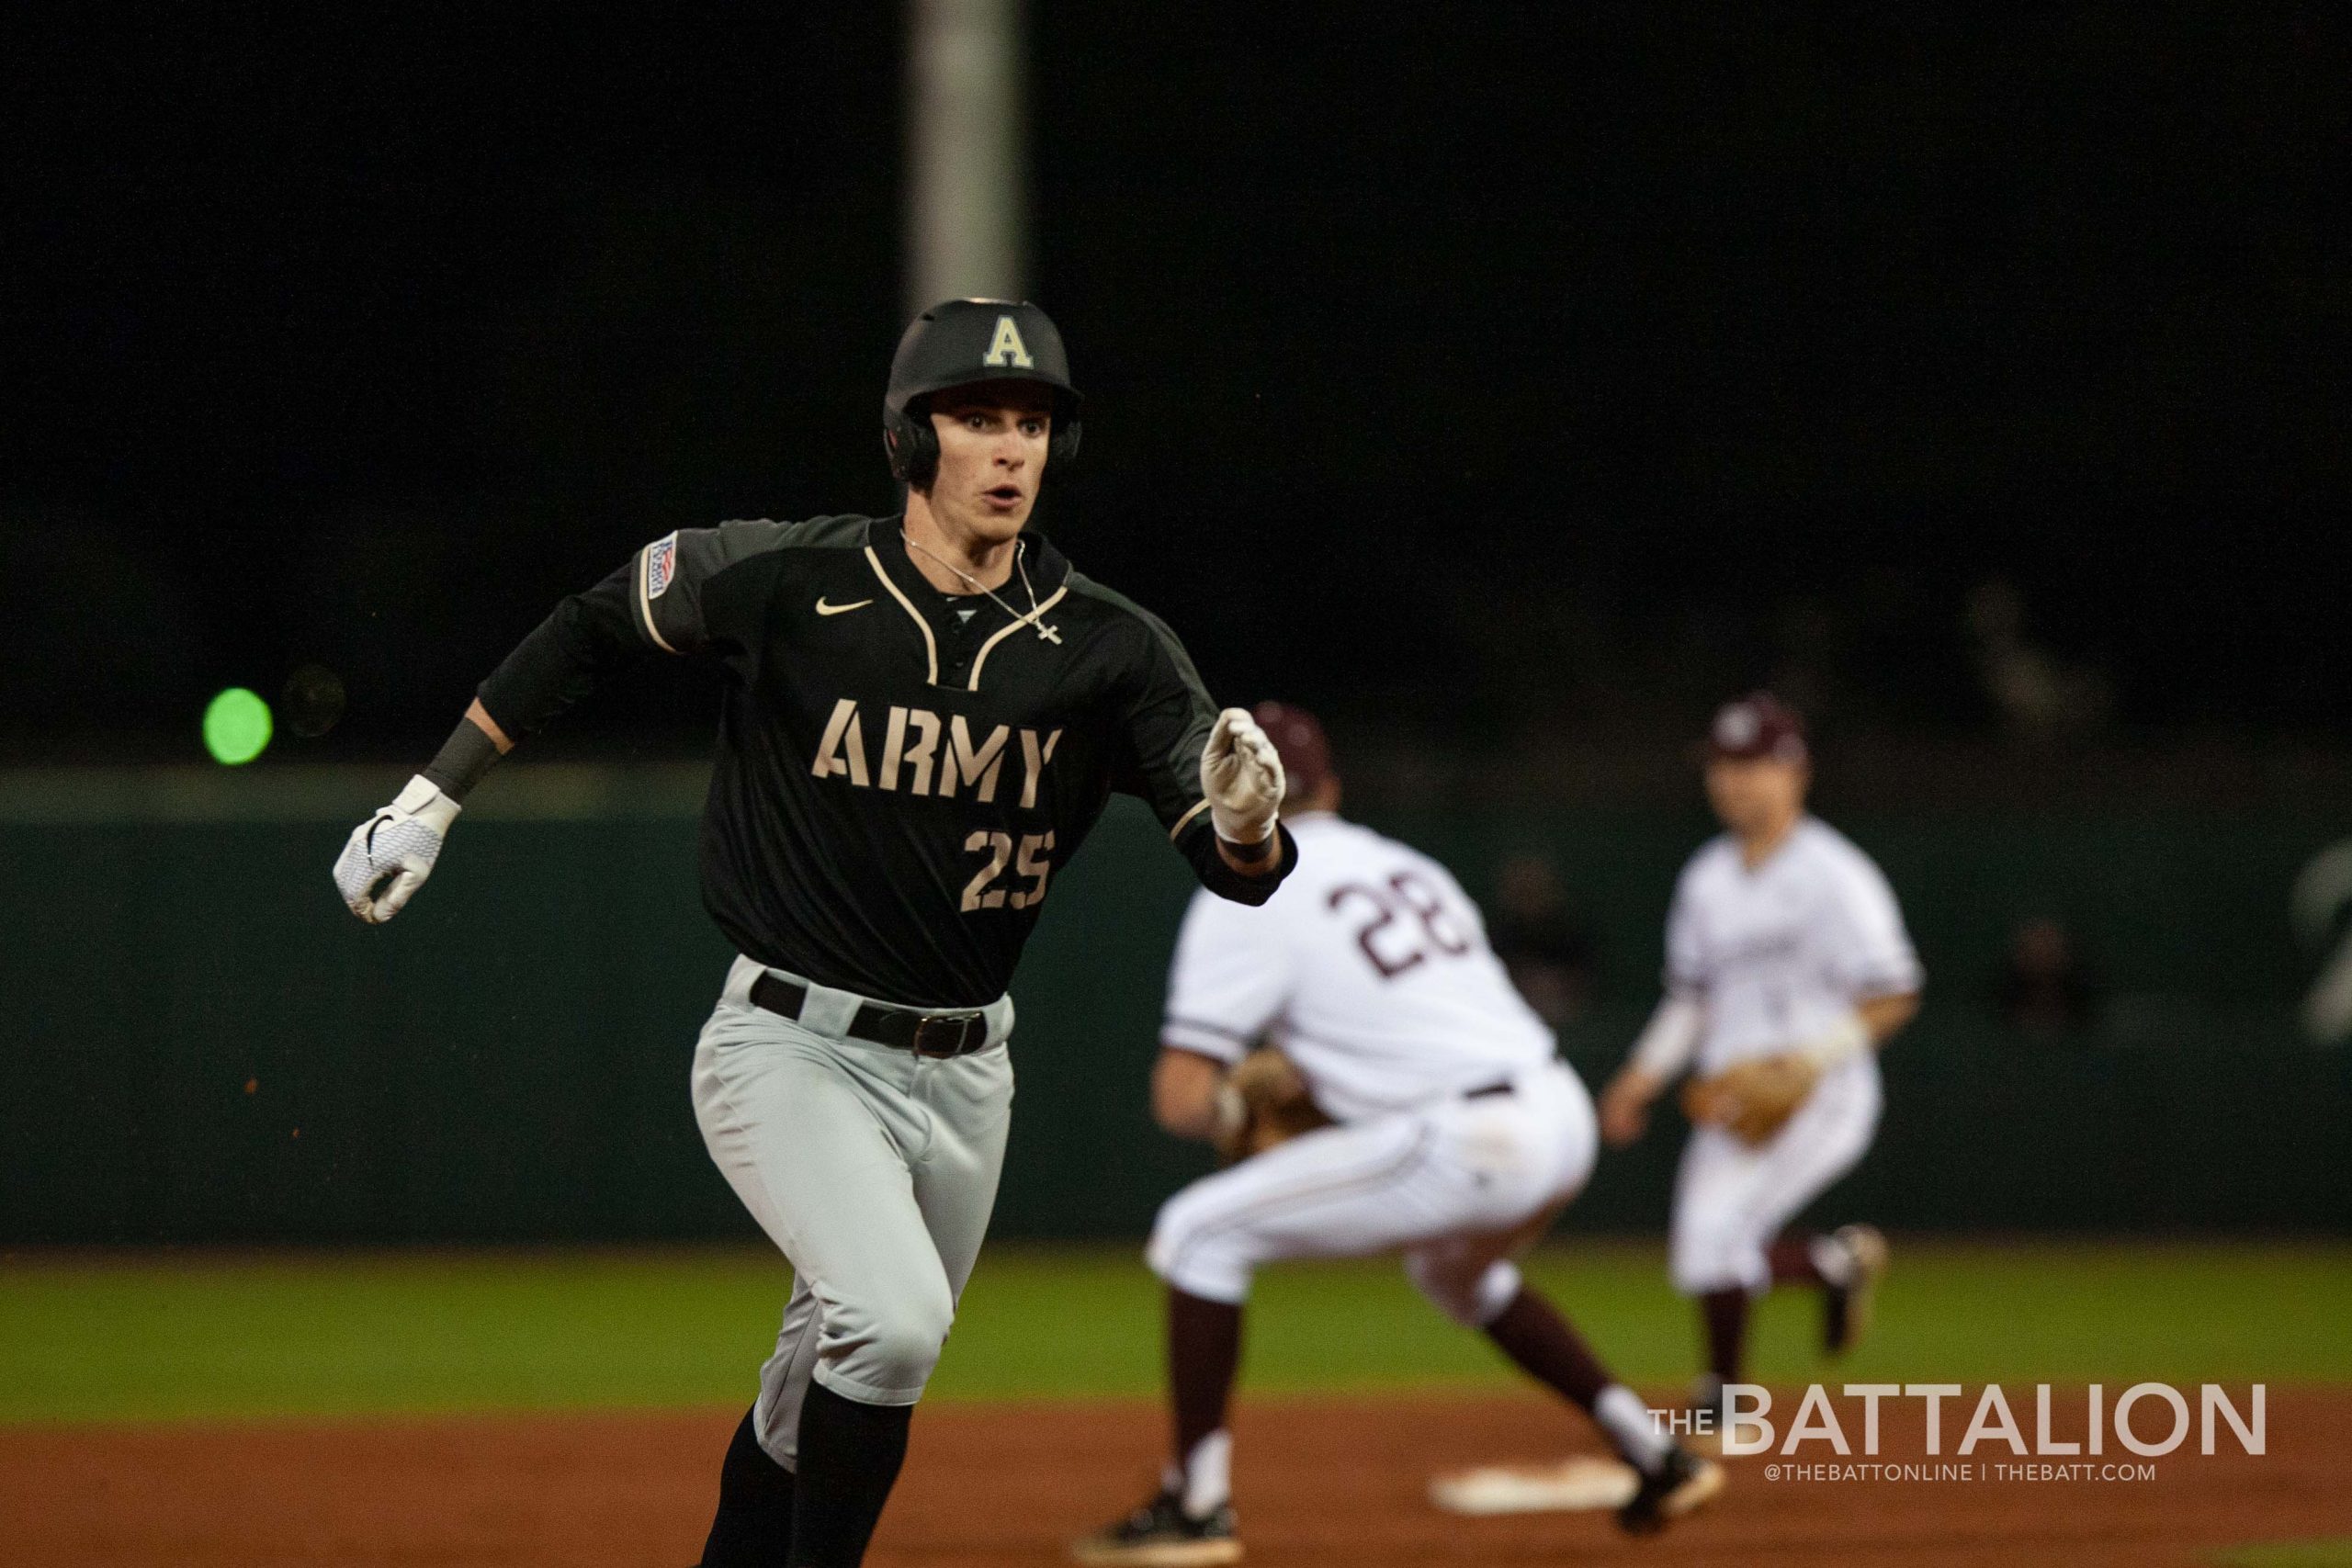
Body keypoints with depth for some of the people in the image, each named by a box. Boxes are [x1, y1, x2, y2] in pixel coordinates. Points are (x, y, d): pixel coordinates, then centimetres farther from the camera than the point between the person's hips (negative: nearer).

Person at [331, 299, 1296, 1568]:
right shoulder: (788, 581, -12)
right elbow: (593, 626, 5)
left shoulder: (1105, 647, -7)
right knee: (894, 1318, -27)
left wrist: (1245, 819, -38)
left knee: (825, 1398, 17)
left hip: (963, 1075, 4)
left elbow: (1240, 870, -14)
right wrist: (432, 798, 4)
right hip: (793, 1049, -4)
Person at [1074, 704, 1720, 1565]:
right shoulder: (1408, 867, 22)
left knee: (1200, 1232, 3)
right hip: (1564, 1121, 8)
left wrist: (1235, 1108, 15)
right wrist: (1306, 1077, 26)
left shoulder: (1245, 902, 0)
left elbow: (1181, 1097, -7)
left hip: (1464, 1150, -8)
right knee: (1450, 1263, 39)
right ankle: (1654, 1453, 34)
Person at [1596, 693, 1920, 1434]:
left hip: (1819, 1099, -8)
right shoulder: (1707, 879, 11)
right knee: (1700, 1257, 5)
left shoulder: (1834, 876, -10)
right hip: (1730, 1102, 8)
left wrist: (1808, 1063, -23)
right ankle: (1839, 1263, 31)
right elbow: (1692, 997, 19)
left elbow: (1892, 998, -12)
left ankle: (1723, 1394, -1)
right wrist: (1643, 1075, 5)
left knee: (1715, 1232, -21)